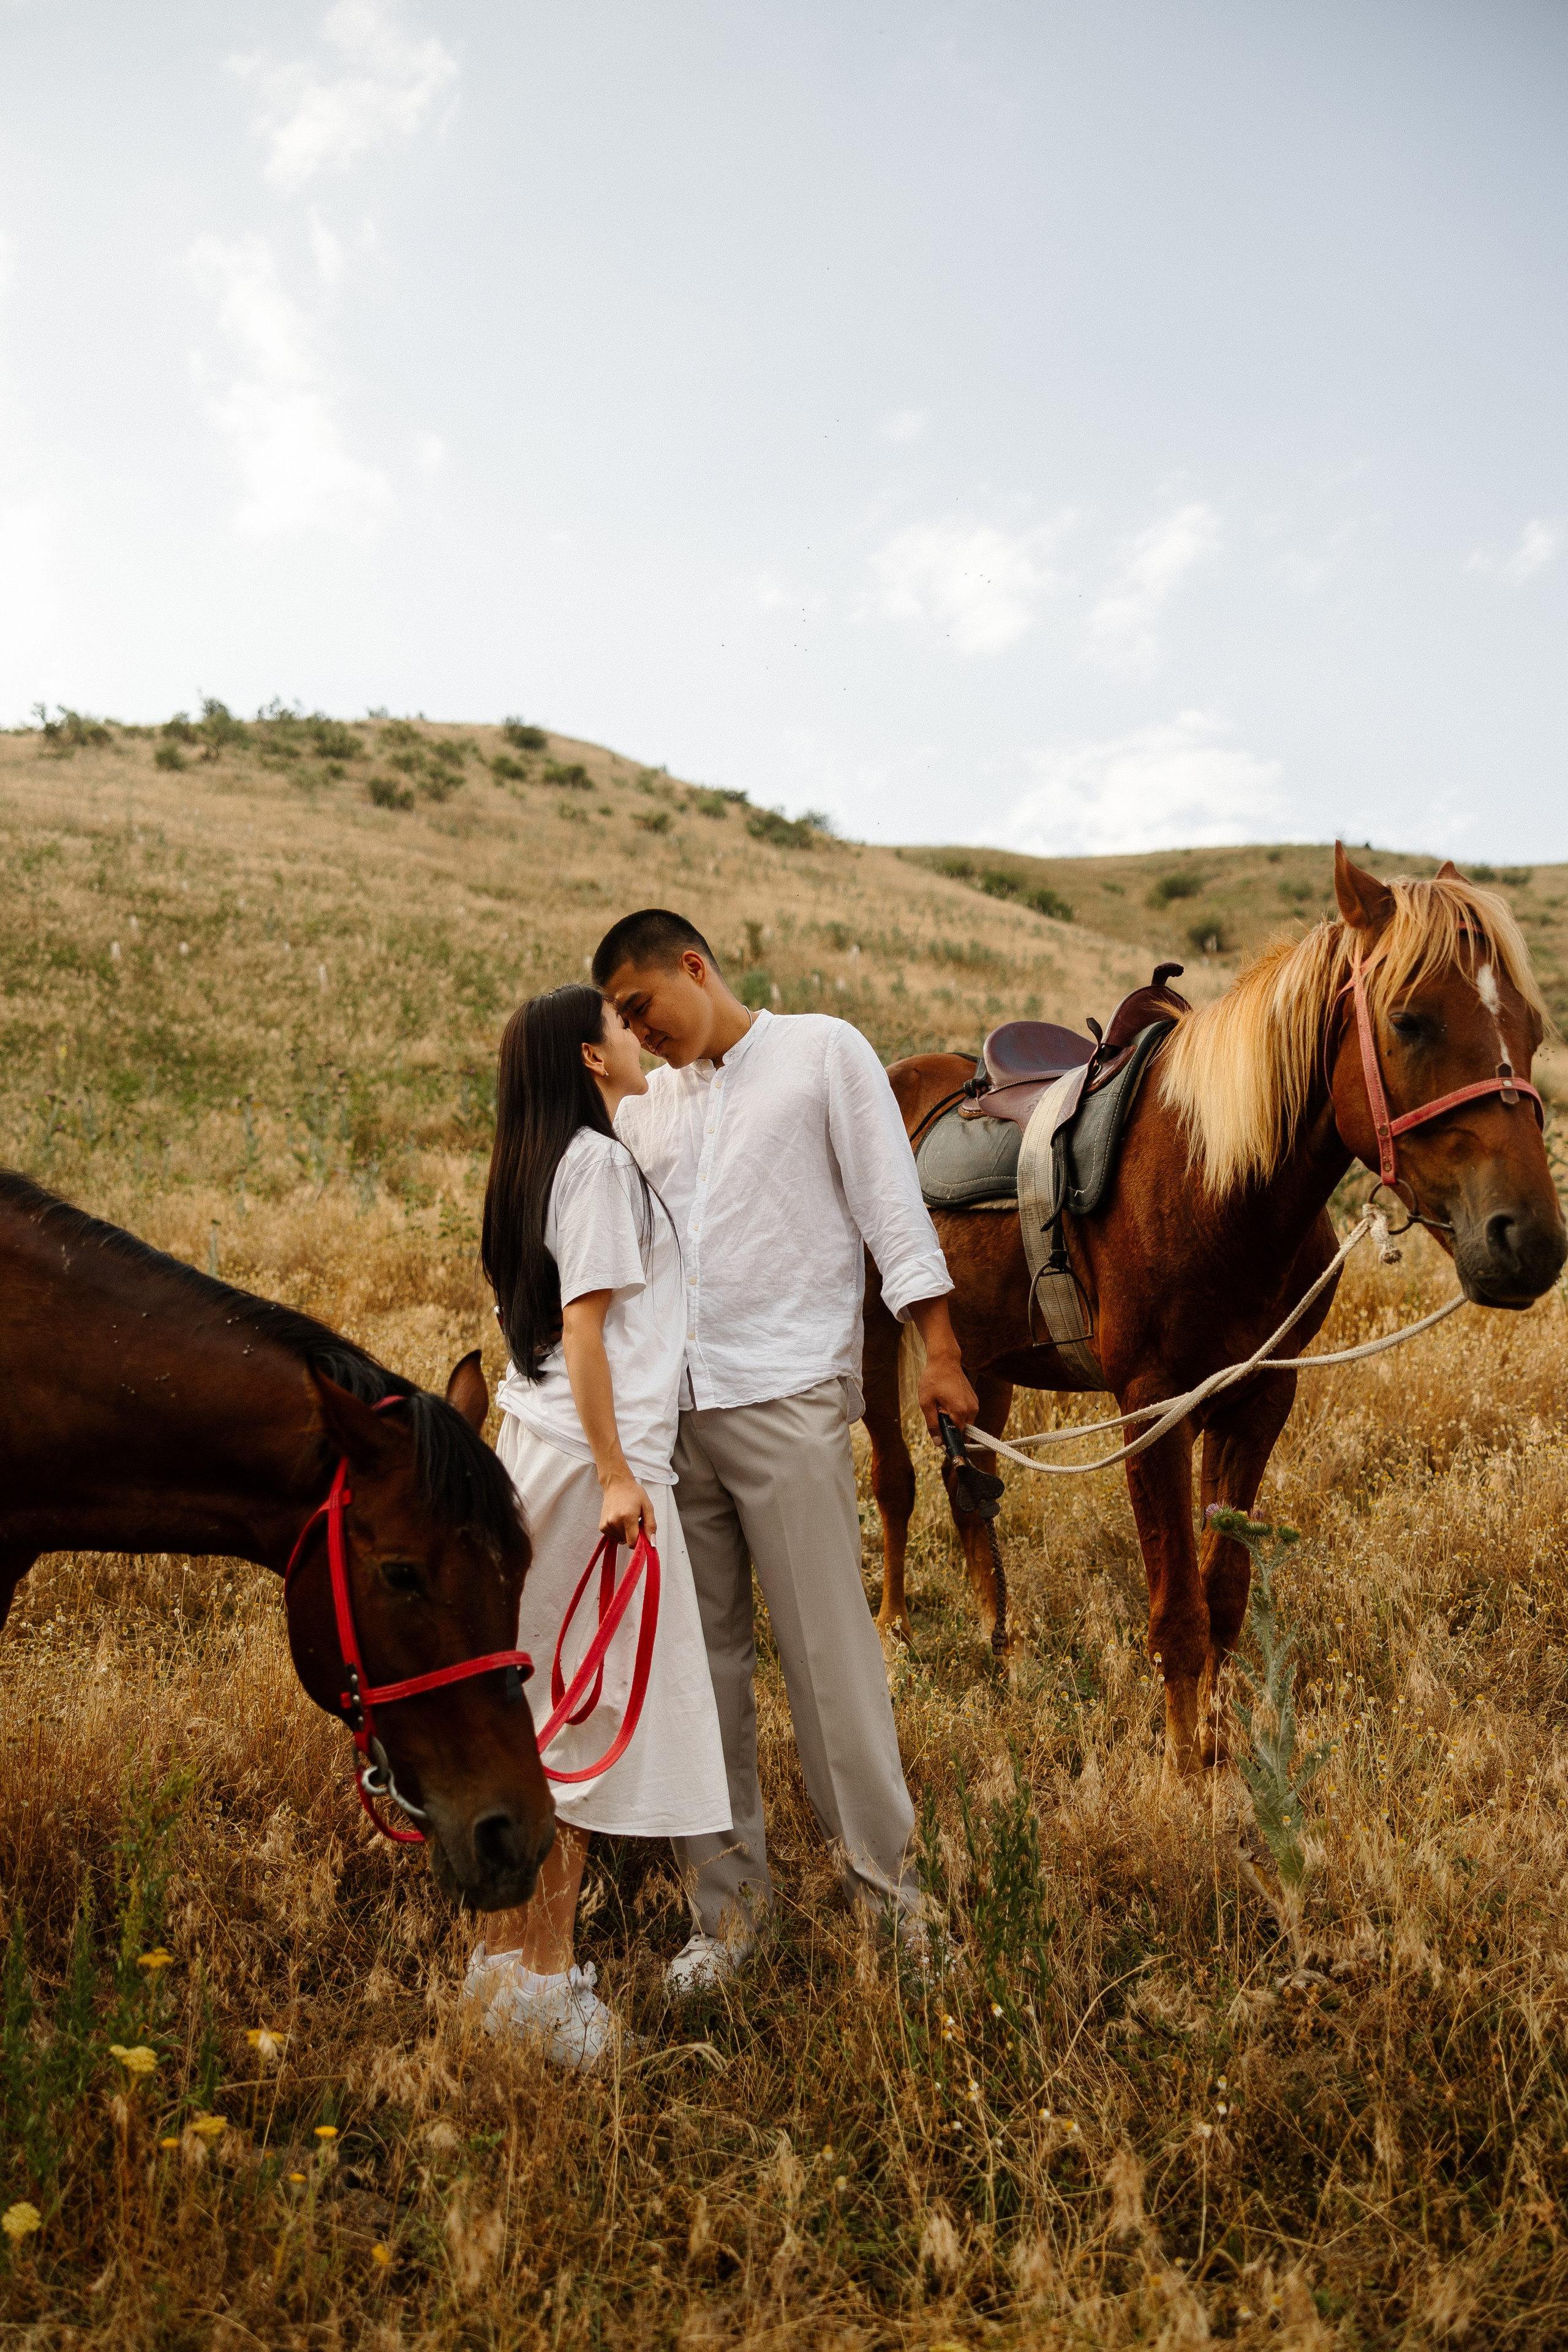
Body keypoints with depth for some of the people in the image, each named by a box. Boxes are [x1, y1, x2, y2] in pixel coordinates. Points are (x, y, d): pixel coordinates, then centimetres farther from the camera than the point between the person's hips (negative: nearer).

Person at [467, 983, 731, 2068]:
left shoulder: (543, 1163, 15)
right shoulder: (600, 1163, -12)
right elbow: (584, 1329, -18)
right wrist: (616, 1476, -19)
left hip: (537, 1445, 9)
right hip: (596, 1459, -9)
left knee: (538, 1706, 14)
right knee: (592, 1710, -1)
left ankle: (509, 1947, 24)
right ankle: (547, 1976, 9)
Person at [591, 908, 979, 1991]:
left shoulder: (826, 1052, 3)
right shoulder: (647, 1106, 17)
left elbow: (892, 1208, -1)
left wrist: (940, 1353, -6)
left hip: (788, 1398, -5)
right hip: (668, 1408, 5)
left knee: (829, 1648, -1)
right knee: (697, 1657, 9)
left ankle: (884, 1874, 15)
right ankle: (728, 1892, 21)